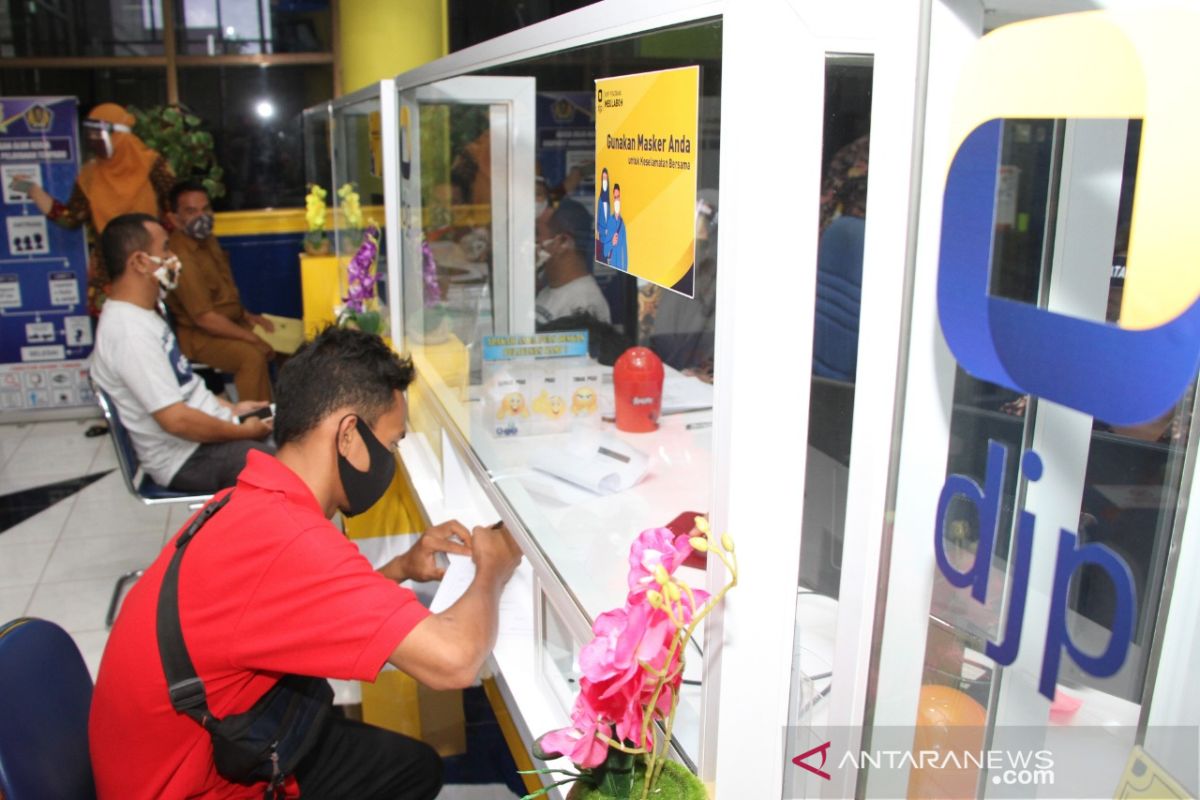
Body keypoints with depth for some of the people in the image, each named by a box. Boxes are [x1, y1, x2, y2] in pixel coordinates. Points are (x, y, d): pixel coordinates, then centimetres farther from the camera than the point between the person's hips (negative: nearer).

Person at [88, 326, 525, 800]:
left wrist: (401, 569, 2)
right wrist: (492, 571, -15)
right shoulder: (286, 538, -33)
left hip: (201, 756, 9)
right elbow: (452, 658, -37)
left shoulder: (250, 506, -1)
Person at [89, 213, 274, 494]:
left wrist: (230, 408, 13)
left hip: (210, 427, 11)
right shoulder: (129, 334, -23)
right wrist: (244, 432, -14)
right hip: (187, 460, -11)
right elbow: (177, 420, -25)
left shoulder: (143, 315, 10)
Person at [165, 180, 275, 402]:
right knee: (252, 356, -33)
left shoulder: (208, 240, 7)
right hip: (199, 336, -9)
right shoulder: (181, 256, -23)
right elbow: (205, 319, -24)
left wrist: (246, 315, 8)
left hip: (231, 321, 10)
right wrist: (252, 337, -20)